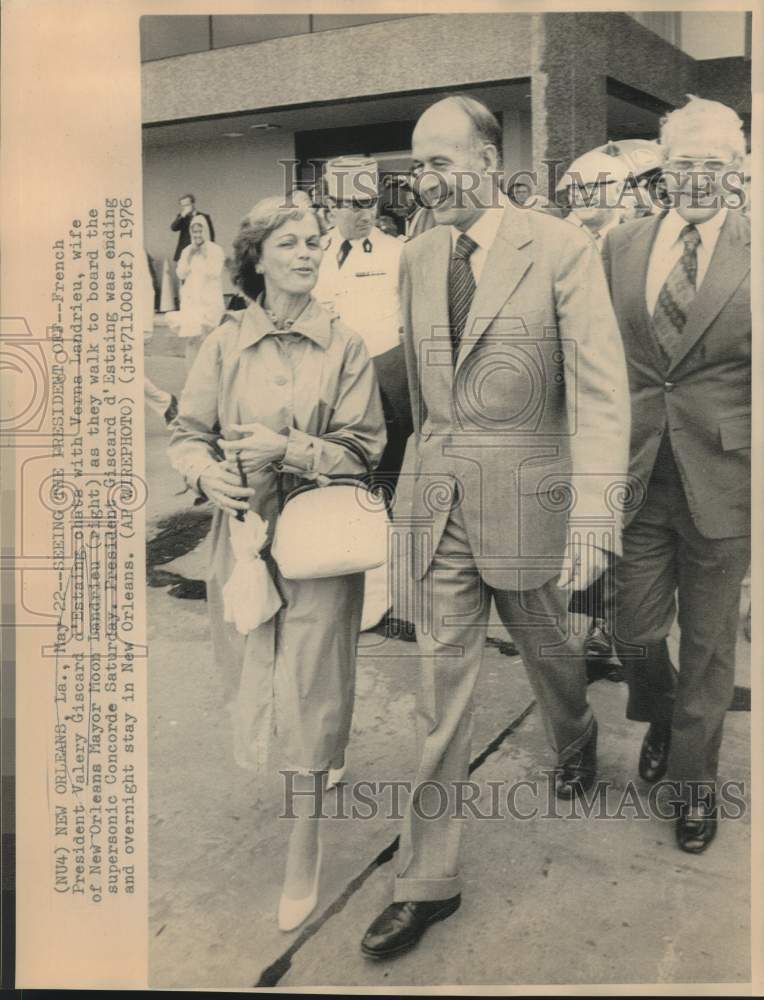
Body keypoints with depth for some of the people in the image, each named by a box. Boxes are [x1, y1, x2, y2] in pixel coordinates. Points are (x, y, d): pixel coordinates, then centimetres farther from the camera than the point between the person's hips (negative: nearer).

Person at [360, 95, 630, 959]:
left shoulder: (561, 250, -11)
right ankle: (427, 880, 17)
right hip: (441, 497, 4)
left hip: (525, 492, -4)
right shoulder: (416, 259, 6)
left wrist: (592, 515, -24)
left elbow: (599, 388, -16)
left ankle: (576, 738, 55)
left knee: (544, 645, 18)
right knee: (441, 680, 6)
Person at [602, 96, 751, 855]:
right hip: (638, 473, 2)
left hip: (720, 478, -2)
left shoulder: (751, 251, -4)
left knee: (708, 642, 12)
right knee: (635, 632, 11)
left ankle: (695, 777, 33)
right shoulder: (621, 246, 5)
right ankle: (660, 719, 45)